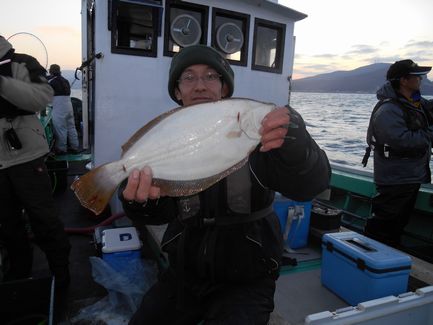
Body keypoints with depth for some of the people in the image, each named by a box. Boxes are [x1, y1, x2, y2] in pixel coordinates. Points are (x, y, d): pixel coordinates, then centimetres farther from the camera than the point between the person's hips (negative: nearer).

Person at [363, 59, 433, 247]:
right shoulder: (388, 110, -21)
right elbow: (402, 141, -28)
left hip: (412, 178, 10)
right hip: (394, 180, -10)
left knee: (399, 224, 20)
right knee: (381, 226, -3)